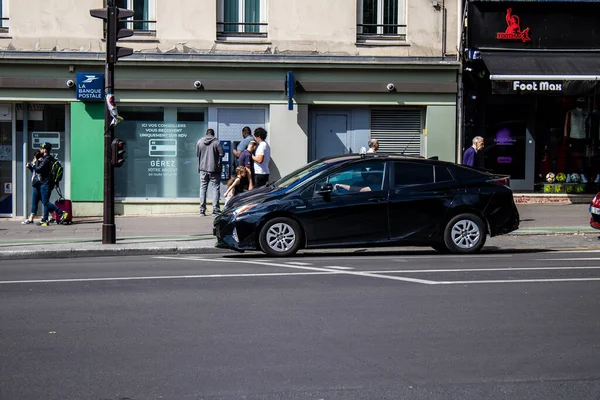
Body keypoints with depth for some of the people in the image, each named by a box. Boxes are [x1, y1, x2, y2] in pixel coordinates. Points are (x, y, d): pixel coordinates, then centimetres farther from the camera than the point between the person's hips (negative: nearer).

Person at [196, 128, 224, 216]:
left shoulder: (200, 142, 1)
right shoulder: (216, 142, -9)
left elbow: (197, 154, 8)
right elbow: (221, 153, -8)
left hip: (203, 169, 3)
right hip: (214, 169, -3)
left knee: (203, 188, 10)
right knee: (215, 188, 2)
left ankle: (202, 210, 9)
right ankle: (215, 210, -4)